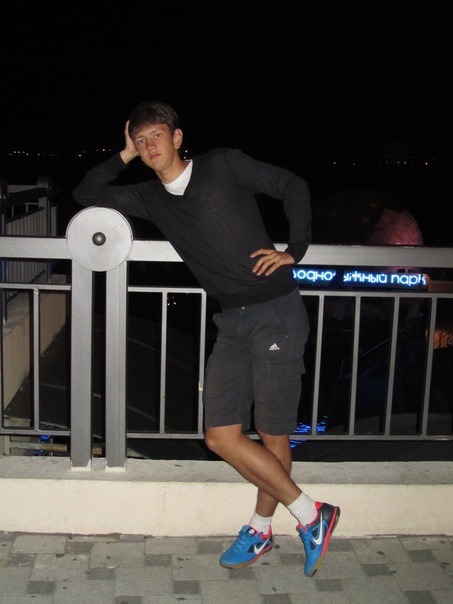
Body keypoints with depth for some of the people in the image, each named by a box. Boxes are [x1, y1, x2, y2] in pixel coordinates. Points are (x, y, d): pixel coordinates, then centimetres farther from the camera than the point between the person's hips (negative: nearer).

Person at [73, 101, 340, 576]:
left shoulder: (223, 165, -1)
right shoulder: (149, 197, 14)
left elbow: (292, 185, 2)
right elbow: (85, 194, 20)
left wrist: (294, 251, -5)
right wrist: (124, 156, 12)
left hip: (277, 311, -6)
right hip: (232, 322, 6)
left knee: (273, 437, -2)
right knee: (221, 436, -1)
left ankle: (260, 528, 20)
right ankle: (310, 515, 14)